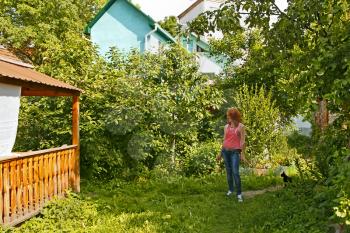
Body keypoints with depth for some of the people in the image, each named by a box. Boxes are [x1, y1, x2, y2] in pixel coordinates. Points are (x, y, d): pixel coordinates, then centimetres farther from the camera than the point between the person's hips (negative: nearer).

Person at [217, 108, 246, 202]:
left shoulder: (241, 126, -5)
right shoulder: (226, 127, 9)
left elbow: (243, 141, -7)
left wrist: (242, 154, -11)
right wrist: (220, 153, 15)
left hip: (235, 152, -5)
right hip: (225, 151, 5)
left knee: (235, 172, -13)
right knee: (228, 171, 8)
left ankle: (239, 194, -7)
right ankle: (230, 189, 23)